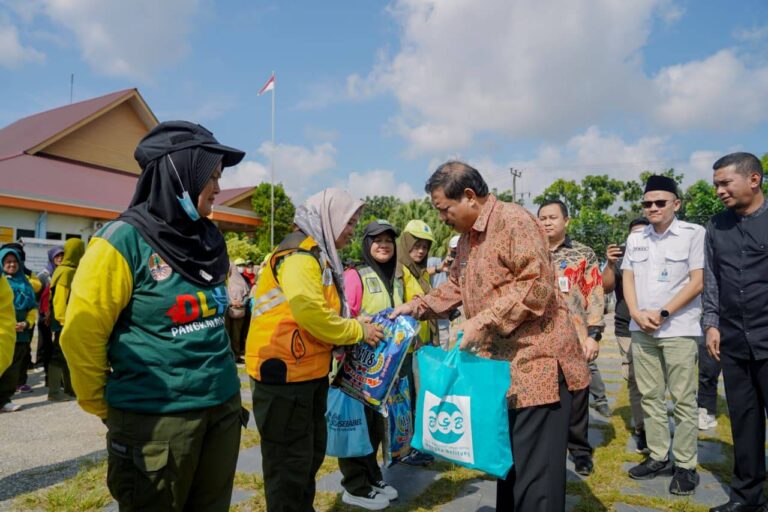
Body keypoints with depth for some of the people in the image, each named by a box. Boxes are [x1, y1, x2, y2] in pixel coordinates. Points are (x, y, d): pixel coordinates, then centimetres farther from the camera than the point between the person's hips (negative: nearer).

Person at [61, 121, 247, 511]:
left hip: (222, 406, 6)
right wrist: (106, 408, -1)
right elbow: (82, 335, -10)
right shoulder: (124, 241, -15)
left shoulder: (210, 239, 5)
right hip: (155, 419, -6)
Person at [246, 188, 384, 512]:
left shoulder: (317, 254, 15)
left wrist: (356, 325, 5)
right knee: (291, 462, 3)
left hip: (309, 372, 10)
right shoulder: (299, 254, -17)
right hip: (284, 373, -10)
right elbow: (311, 315, -27)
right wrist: (358, 331, -14)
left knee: (311, 453, 21)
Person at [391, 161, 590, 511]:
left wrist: (482, 321, -24)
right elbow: (457, 287, 24)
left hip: (535, 363, -9)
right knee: (508, 461, 20)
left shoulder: (514, 220, -15)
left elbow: (536, 286, -24)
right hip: (501, 365, 9)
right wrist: (418, 307, 12)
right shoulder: (467, 237, 14)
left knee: (534, 471, 0)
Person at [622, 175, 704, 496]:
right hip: (641, 330, 5)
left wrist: (663, 313, -13)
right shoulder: (635, 239, 12)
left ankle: (685, 465, 10)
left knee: (683, 400, 0)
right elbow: (628, 280, 11)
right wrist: (637, 314, -5)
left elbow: (698, 281, -8)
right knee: (650, 396, 9)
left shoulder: (694, 234, -3)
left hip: (679, 330, -5)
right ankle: (659, 457, 20)